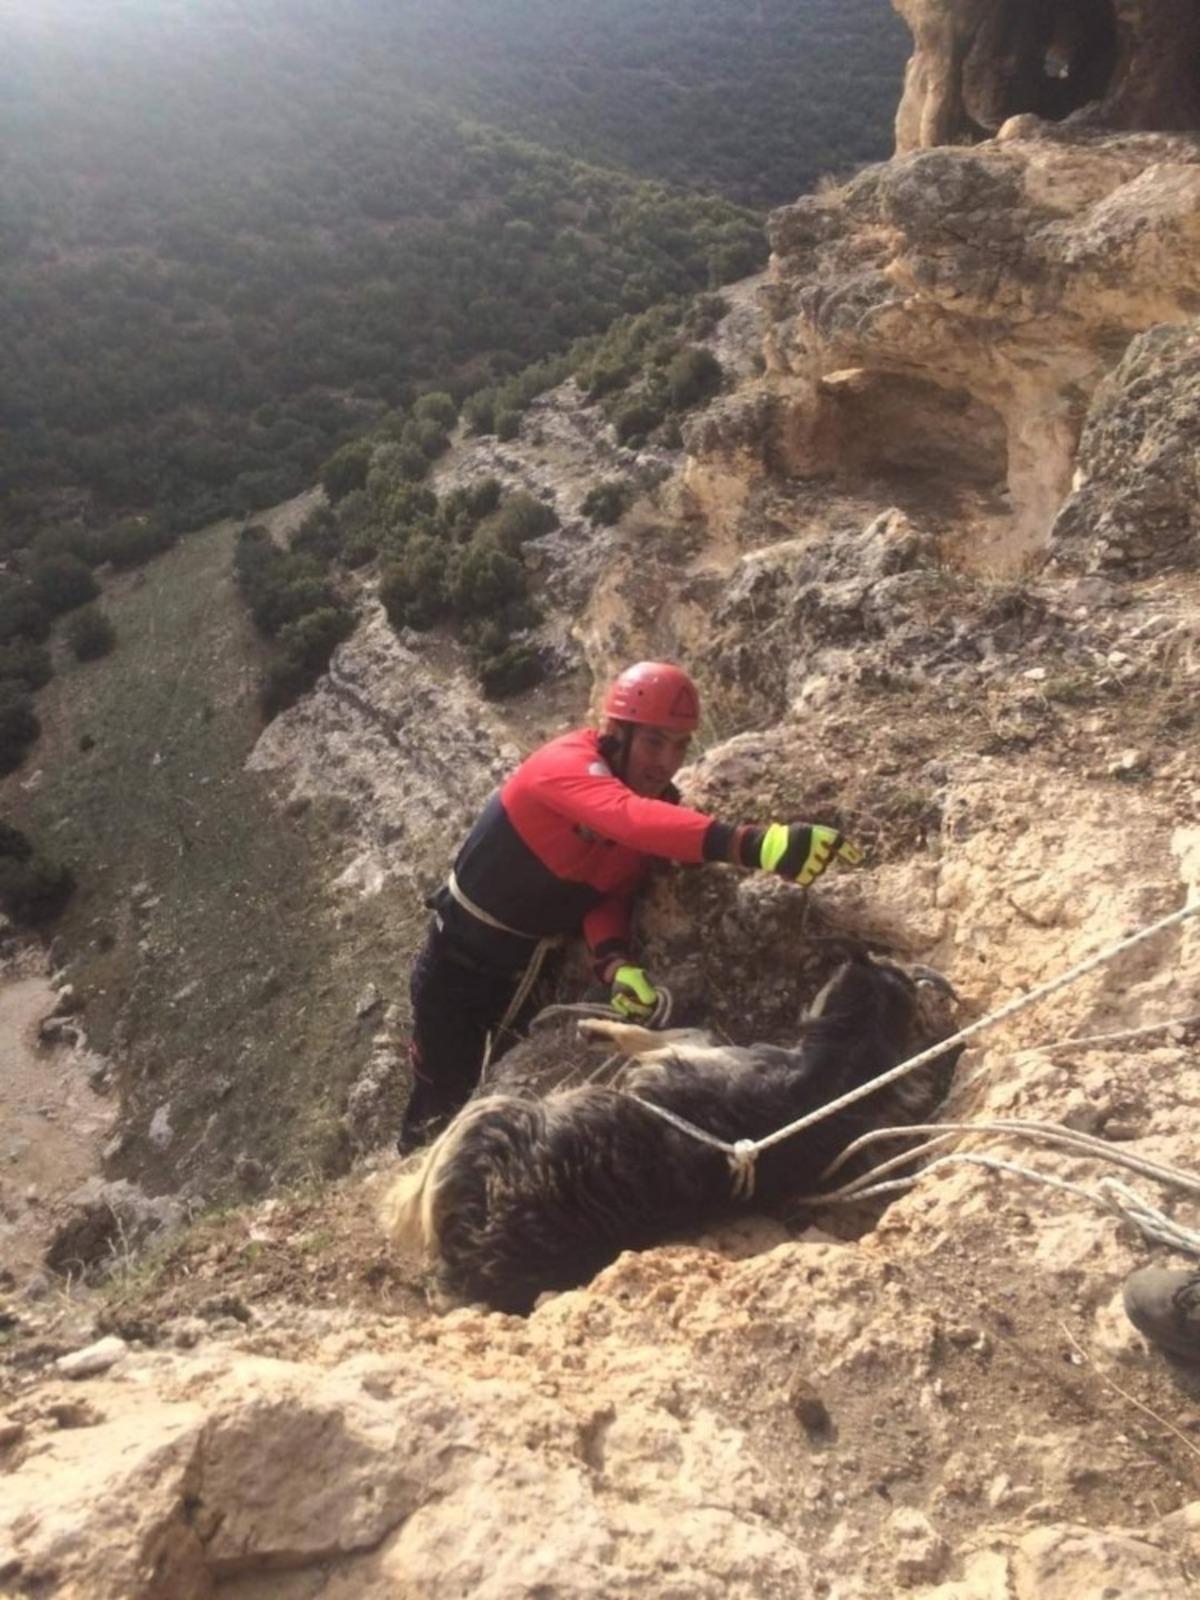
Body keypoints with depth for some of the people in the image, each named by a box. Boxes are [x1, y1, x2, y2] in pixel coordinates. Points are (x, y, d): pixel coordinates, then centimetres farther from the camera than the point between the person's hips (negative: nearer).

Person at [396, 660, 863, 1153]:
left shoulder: (658, 806, -11)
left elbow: (611, 899, -14)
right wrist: (755, 843, -67)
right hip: (464, 952, -5)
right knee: (444, 1095, 9)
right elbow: (631, 819, -53)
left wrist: (617, 965, -37)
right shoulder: (568, 763, -32)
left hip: (536, 961, 6)